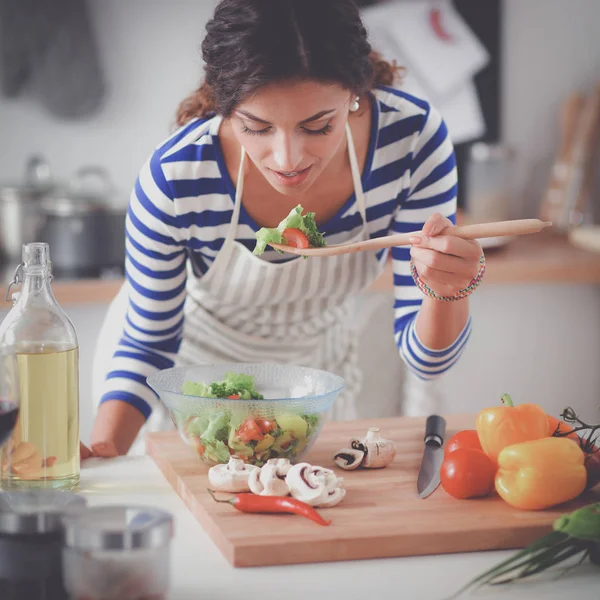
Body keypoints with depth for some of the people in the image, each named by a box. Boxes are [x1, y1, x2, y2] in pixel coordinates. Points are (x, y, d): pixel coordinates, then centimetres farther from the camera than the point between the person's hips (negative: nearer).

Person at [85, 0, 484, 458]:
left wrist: (448, 290, -44)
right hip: (190, 367, -2)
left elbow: (427, 359, -23)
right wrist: (101, 451, -34)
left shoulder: (413, 139, -30)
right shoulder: (174, 178, -34)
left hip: (318, 365, 2)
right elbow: (147, 346, -17)